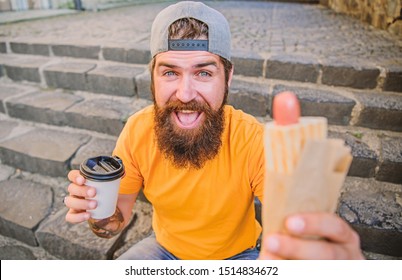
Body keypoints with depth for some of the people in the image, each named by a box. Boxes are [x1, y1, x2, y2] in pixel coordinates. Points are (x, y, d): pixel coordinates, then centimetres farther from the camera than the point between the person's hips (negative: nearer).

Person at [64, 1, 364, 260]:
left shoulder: (252, 141, -30)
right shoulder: (138, 130, -20)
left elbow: (296, 235, -35)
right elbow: (119, 215, -9)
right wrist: (93, 202, -32)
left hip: (235, 255, -1)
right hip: (165, 247, 2)